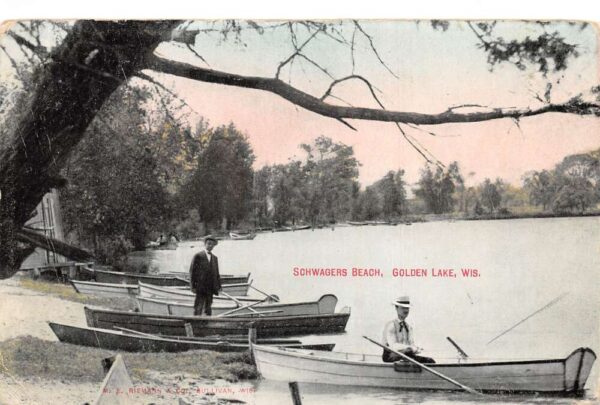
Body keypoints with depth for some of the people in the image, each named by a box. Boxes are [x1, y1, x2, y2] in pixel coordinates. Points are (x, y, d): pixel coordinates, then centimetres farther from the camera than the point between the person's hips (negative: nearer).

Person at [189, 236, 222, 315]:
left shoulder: (214, 258, 15)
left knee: (208, 309, 8)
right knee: (198, 308, -8)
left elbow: (216, 273, 16)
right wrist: (193, 286, -11)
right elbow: (192, 271, -5)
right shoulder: (198, 256, -2)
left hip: (210, 288, 5)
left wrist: (219, 286, 7)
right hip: (201, 287, -5)